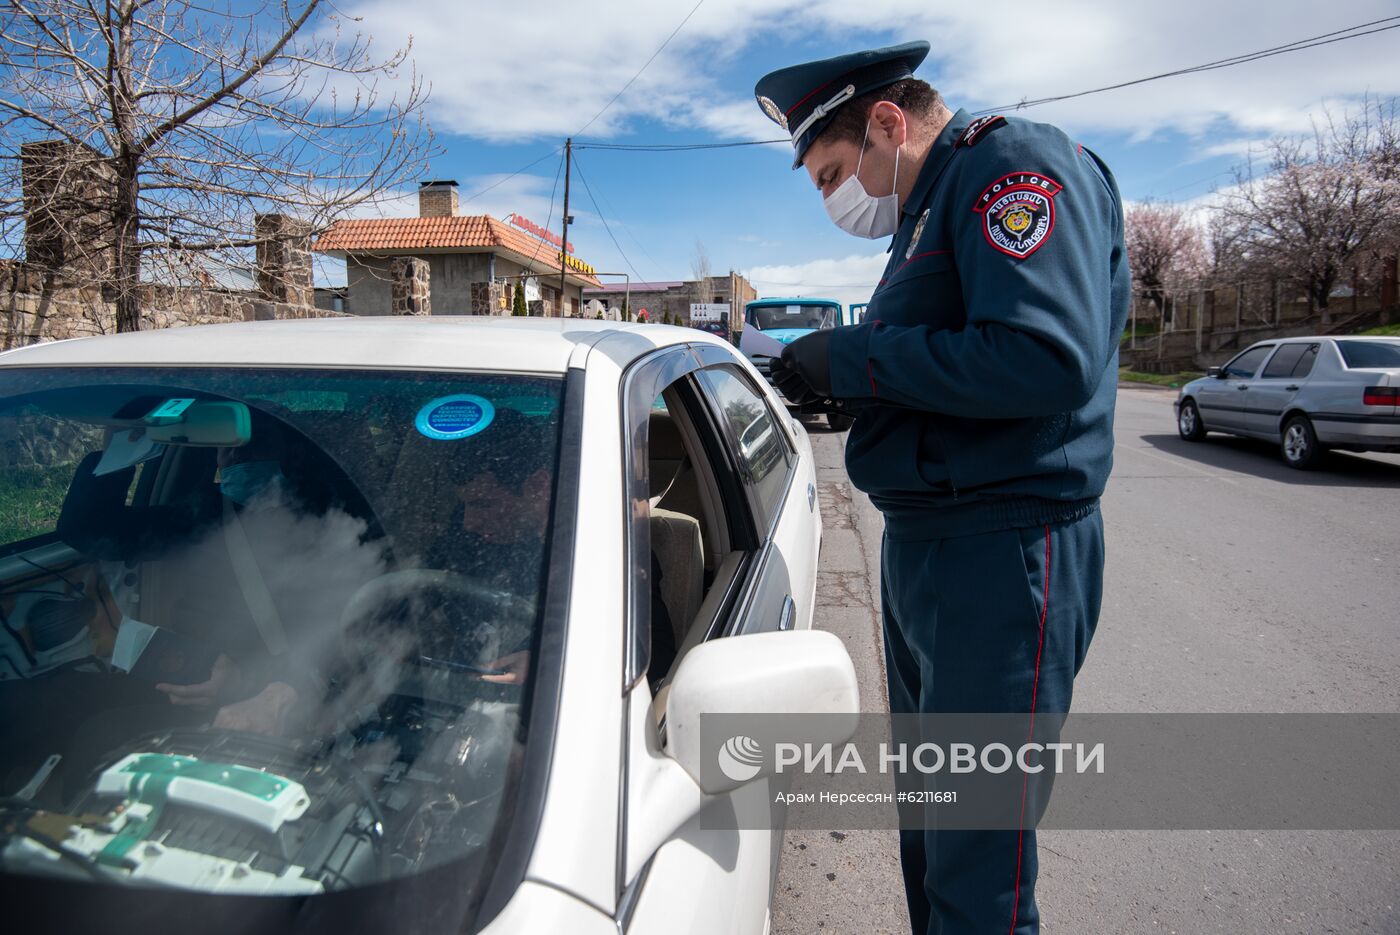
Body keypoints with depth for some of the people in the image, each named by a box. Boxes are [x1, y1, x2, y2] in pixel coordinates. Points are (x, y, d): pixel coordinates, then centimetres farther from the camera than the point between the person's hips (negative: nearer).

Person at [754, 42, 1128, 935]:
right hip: (925, 547, 10)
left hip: (1004, 552, -10)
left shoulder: (1017, 164, -10)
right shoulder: (934, 206, 20)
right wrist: (841, 383, 6)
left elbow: (1047, 358, -26)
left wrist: (853, 357, -17)